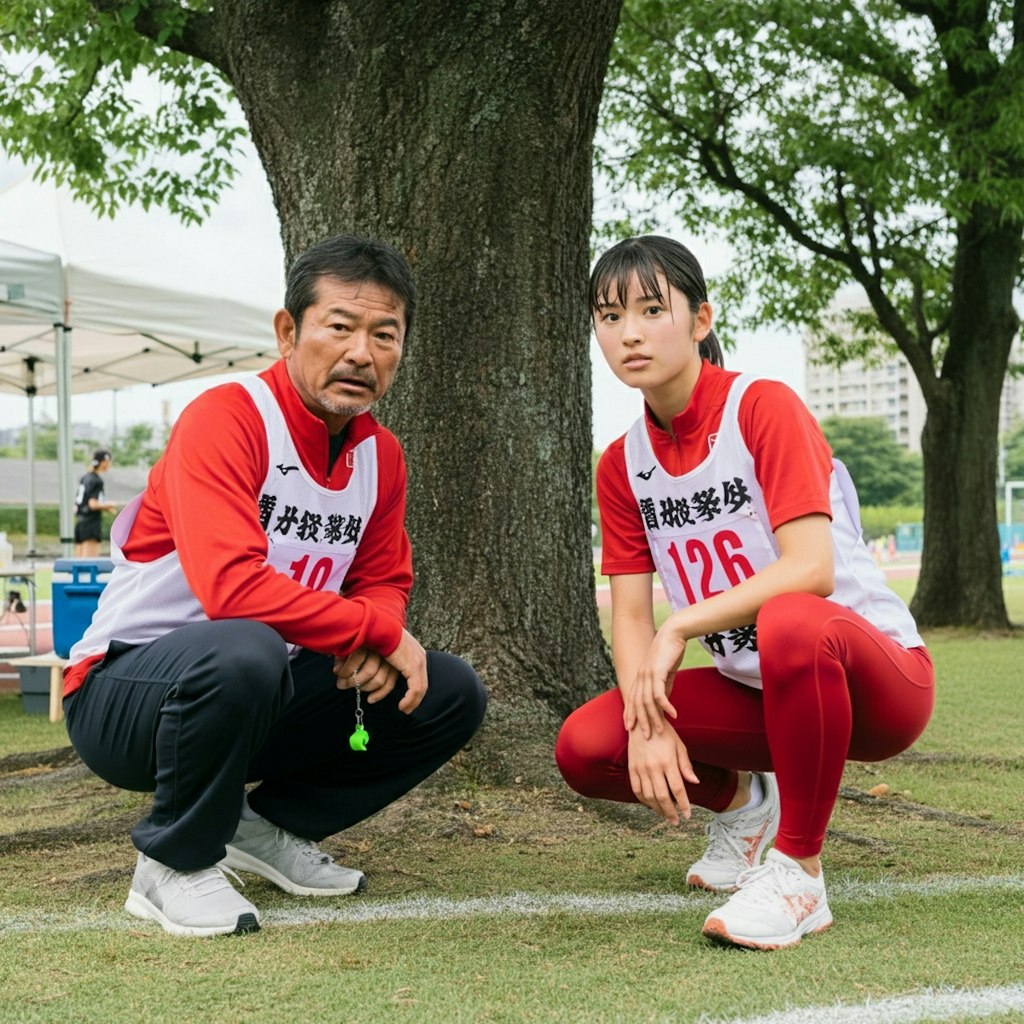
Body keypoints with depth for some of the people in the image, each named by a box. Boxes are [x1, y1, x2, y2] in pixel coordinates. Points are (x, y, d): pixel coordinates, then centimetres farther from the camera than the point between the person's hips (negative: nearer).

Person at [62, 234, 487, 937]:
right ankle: (175, 864, -14)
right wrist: (378, 629, -24)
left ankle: (269, 825, 11)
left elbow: (385, 583, 11)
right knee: (243, 652, -40)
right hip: (125, 687, -7)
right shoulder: (226, 420, -22)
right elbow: (233, 588, -34)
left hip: (267, 696, 7)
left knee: (453, 694, -2)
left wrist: (371, 649, -14)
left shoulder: (382, 456, 3)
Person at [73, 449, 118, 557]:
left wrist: (105, 507, 16)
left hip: (80, 521, 8)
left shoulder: (85, 478, 14)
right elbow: (93, 504, -18)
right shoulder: (97, 480, -11)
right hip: (91, 523, -8)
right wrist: (109, 505, -2)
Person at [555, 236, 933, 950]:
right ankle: (744, 801, 18)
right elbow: (630, 615, -2)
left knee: (789, 623, -41)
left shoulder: (763, 407, -15)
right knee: (585, 747, -13)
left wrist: (681, 627, -26)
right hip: (754, 689, 6)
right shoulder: (623, 465, 4)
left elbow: (810, 569, -27)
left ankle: (799, 871, -22)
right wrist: (649, 720, -19)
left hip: (878, 670, -6)